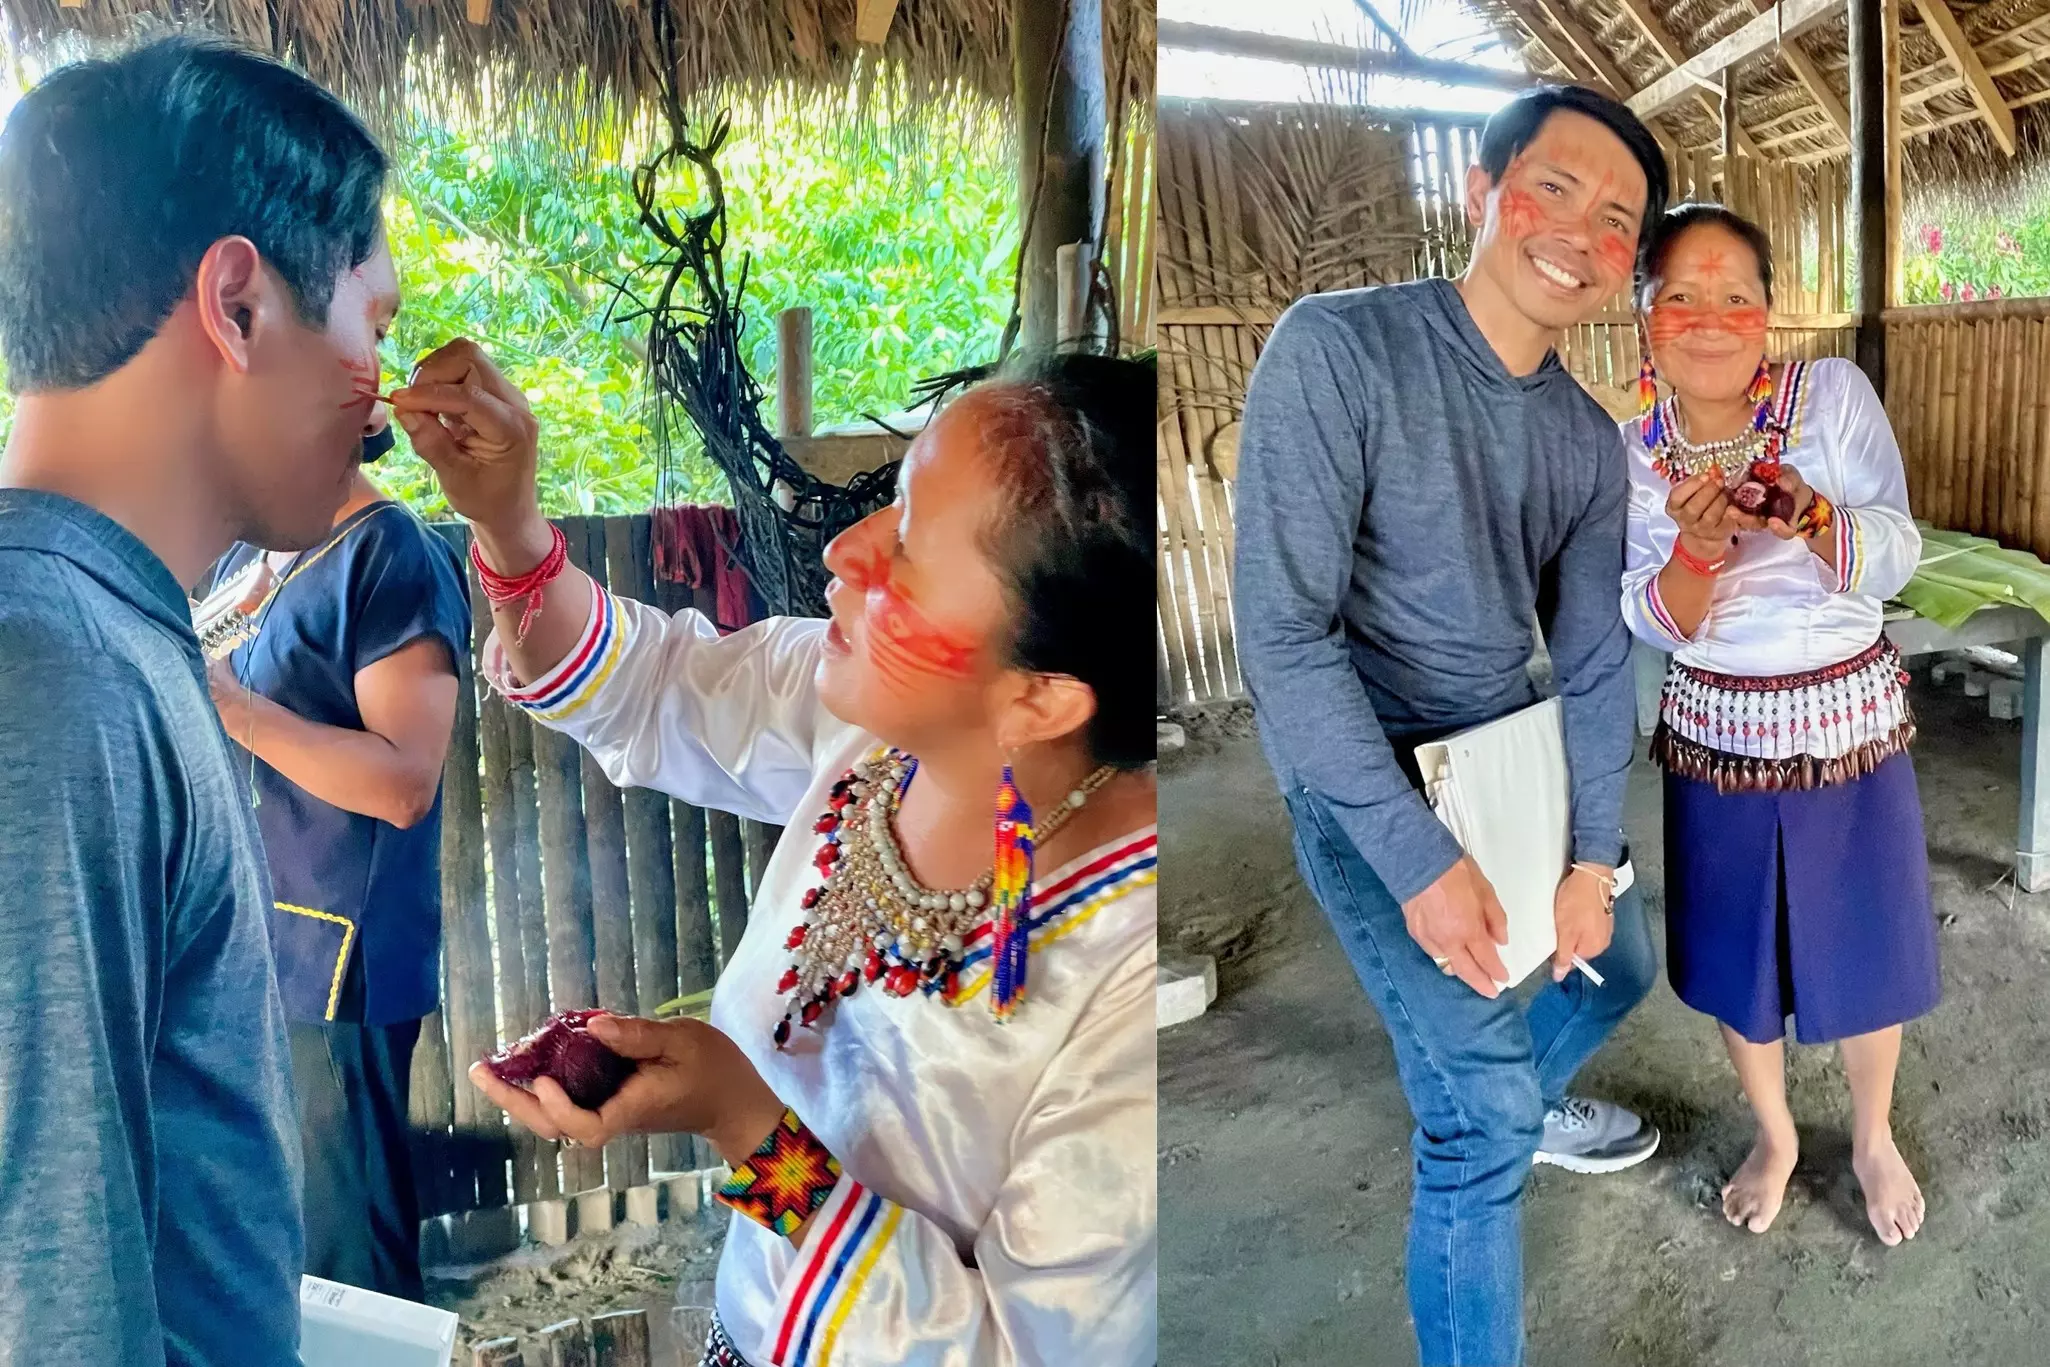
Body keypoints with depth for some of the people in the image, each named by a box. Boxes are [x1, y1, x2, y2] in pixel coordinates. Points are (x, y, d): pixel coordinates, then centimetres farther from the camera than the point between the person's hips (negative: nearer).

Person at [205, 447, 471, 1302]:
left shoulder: (393, 556, -13)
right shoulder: (248, 557, 12)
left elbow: (405, 782, -21)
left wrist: (230, 703, -23)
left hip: (334, 962, -8)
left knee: (344, 1257, 3)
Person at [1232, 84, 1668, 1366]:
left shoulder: (1590, 438, 0)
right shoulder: (1338, 349, -22)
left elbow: (1595, 655, 6)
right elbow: (1283, 629, -25)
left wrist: (1595, 858, 0)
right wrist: (1418, 856, -24)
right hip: (1370, 781, -7)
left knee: (1619, 965, 26)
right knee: (1482, 1113, -12)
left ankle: (1529, 1102, 58)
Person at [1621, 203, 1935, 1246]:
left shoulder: (1835, 395, -11)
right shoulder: (1630, 452, -8)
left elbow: (1894, 560, -17)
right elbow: (1656, 625, -11)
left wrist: (1809, 516, -37)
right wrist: (1696, 548, -31)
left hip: (1850, 722, -1)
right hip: (1716, 735, 1)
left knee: (1864, 945, 13)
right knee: (1736, 952, 14)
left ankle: (1874, 1138, 40)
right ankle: (1774, 1135, 41)